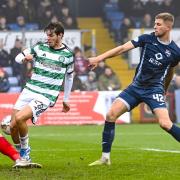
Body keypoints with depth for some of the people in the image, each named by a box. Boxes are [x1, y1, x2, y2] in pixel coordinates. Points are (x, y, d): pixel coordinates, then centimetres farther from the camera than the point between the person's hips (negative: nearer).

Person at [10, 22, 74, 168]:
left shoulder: (67, 55, 3)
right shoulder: (40, 48, 7)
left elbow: (69, 77, 16)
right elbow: (18, 57, 13)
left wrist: (66, 100, 20)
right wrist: (24, 58, -12)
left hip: (46, 96, -4)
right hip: (29, 90, 4)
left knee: (19, 118, -25)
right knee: (13, 126, -5)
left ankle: (26, 152, -5)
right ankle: (22, 155, 17)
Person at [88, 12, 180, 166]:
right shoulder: (147, 39, -3)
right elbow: (122, 48, -9)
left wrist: (164, 90, 27)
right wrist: (98, 58, -16)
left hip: (155, 89, -2)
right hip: (136, 87, 2)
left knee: (165, 123, -23)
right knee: (111, 114, -9)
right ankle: (105, 157, 0)